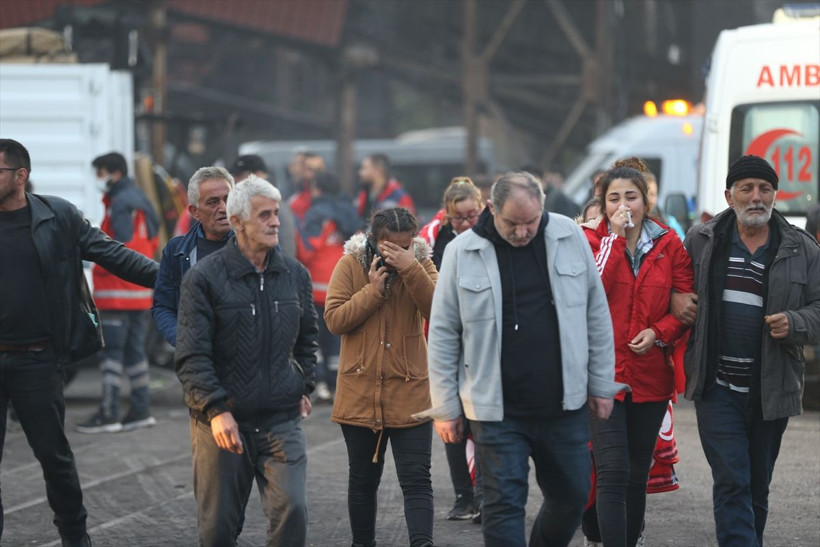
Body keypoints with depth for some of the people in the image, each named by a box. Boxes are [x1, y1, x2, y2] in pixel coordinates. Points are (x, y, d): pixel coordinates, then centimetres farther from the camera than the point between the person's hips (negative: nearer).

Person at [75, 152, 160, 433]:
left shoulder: (121, 203, -14)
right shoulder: (140, 199, 16)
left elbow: (124, 245, -22)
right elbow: (152, 242, 19)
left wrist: (100, 267, -12)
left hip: (118, 289, -10)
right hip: (140, 290, 10)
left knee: (111, 351, -7)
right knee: (134, 350, 13)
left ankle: (108, 413, -9)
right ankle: (140, 410, 15)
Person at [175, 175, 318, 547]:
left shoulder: (295, 274, 8)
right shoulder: (204, 278, -7)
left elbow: (307, 338, 25)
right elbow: (191, 356, -10)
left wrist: (304, 387, 15)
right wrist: (216, 410, -18)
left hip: (281, 420, 3)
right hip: (221, 422, -3)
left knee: (291, 514, -10)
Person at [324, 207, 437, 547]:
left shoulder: (421, 265, 0)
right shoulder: (350, 266, -2)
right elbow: (334, 320, -9)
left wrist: (410, 269, -26)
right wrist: (373, 290, -17)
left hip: (410, 394, -1)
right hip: (361, 392, 1)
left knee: (417, 480, -8)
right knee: (363, 479, 14)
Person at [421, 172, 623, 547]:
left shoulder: (569, 238, -1)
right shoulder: (462, 253, -6)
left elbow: (596, 315, 7)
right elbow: (443, 334, 0)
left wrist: (602, 385, 8)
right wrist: (445, 407, 0)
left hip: (563, 404, 3)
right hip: (496, 410, -2)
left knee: (572, 496, 11)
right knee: (504, 505, -3)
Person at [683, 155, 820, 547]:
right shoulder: (701, 242, 5)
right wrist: (686, 360, 1)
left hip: (771, 391, 2)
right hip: (718, 387, -1)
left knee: (757, 487, 12)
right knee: (732, 483, -10)